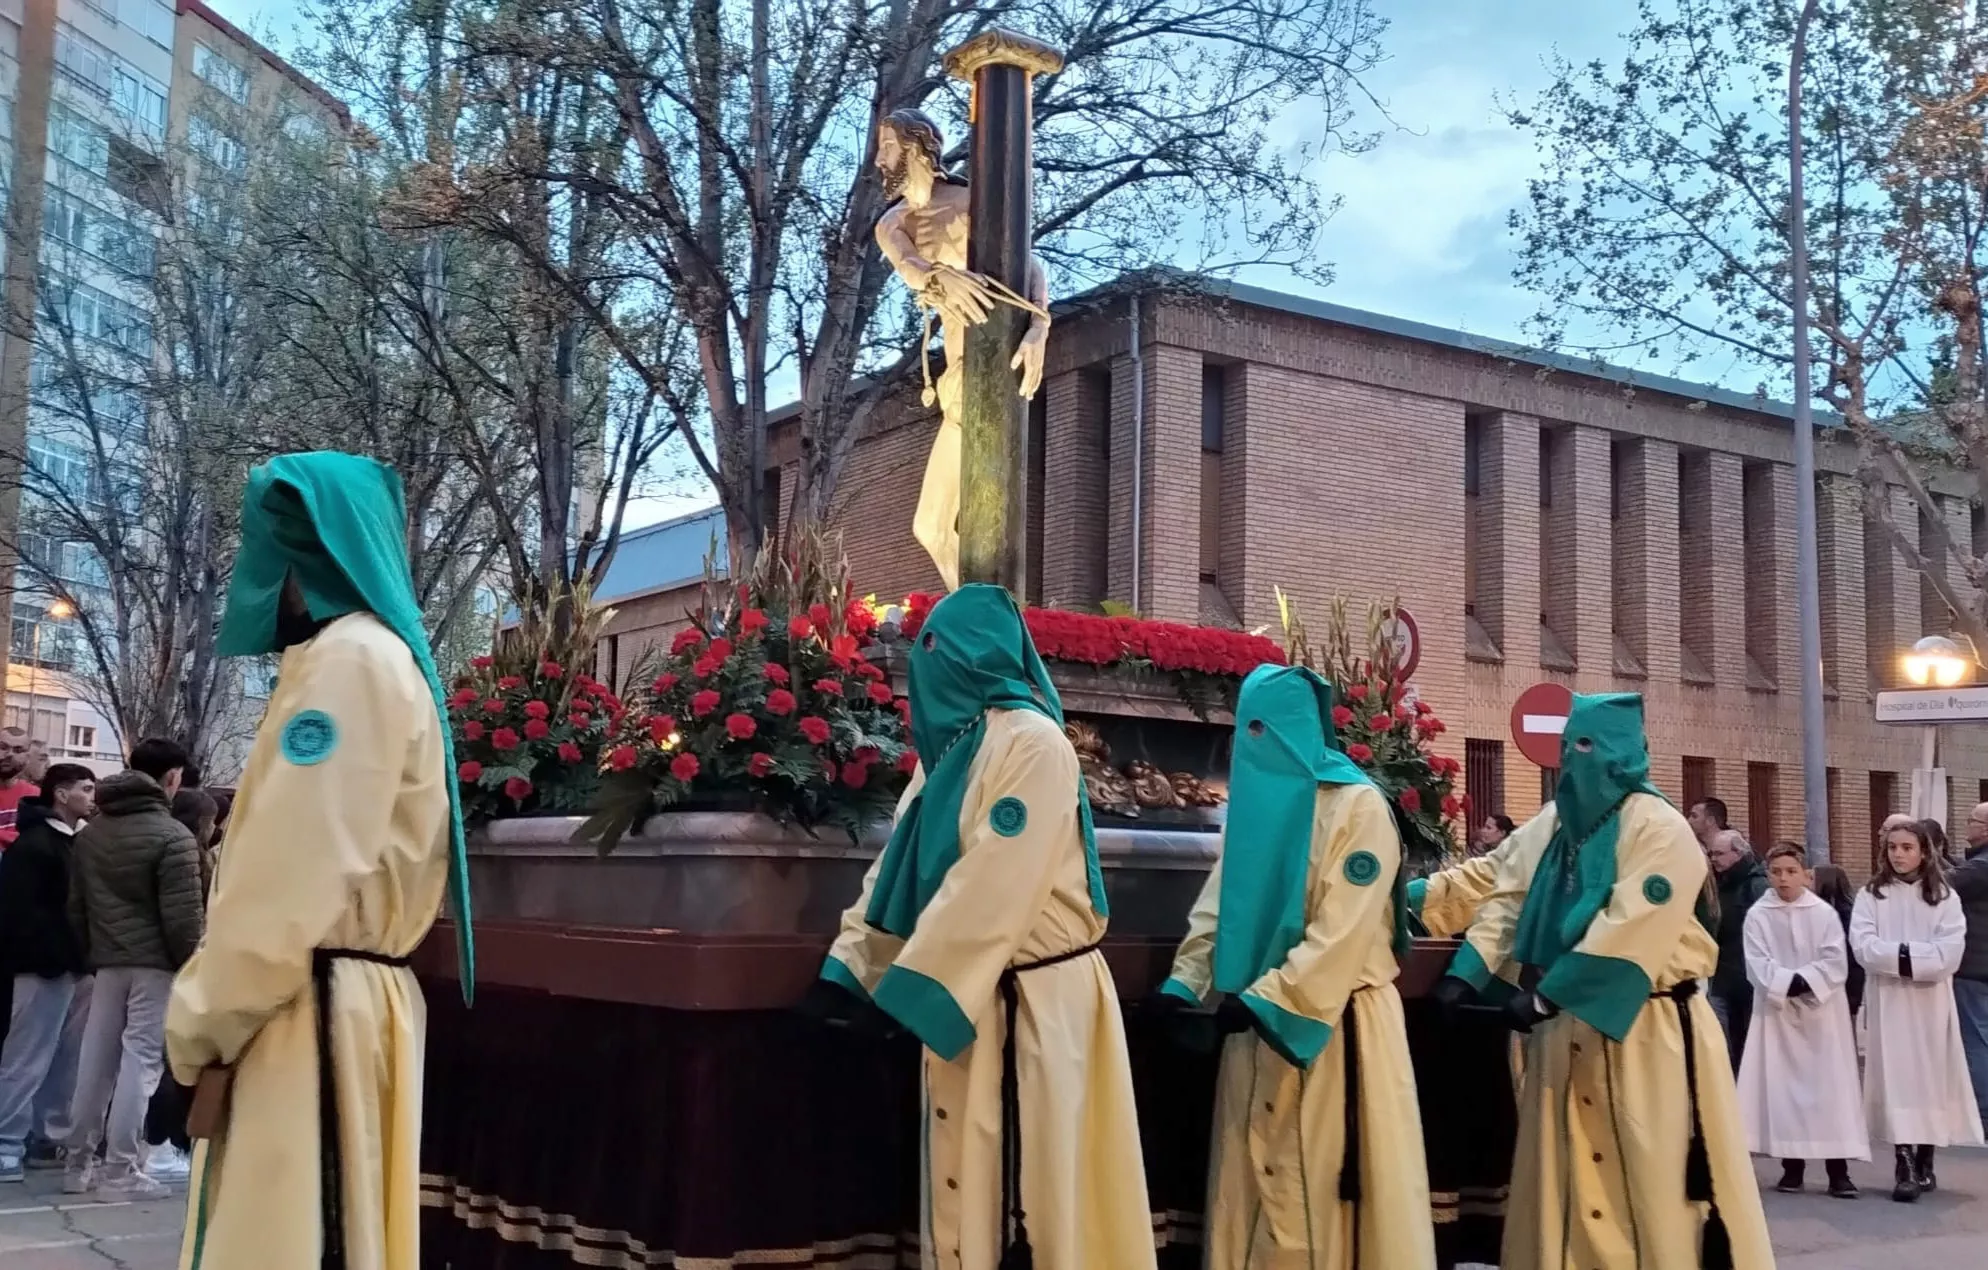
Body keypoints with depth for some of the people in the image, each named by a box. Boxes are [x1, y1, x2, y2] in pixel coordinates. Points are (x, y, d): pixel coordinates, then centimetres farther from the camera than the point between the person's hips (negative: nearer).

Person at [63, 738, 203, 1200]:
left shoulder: (89, 833, 10)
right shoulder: (172, 836, -13)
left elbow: (76, 906, 13)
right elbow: (182, 917, -16)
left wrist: (93, 953, 20)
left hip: (107, 962, 7)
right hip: (155, 963, -7)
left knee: (96, 1060, 11)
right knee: (139, 1060, -3)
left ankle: (78, 1164, 17)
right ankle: (120, 1171, -3)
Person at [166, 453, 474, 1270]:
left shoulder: (351, 655, -12)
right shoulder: (383, 655, 20)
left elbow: (294, 871, -19)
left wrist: (200, 1020, -9)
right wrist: (213, 1009, 18)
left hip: (310, 1015, -10)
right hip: (339, 1004, 10)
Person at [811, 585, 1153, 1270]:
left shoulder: (1033, 743, -14)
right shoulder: (952, 746, 13)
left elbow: (994, 885, -20)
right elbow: (899, 867, 14)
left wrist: (909, 989, -19)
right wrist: (849, 966, 7)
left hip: (1032, 1002, -8)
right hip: (965, 994, 8)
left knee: (1026, 1184, -4)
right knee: (965, 1181, 11)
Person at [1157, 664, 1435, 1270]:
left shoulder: (1359, 806, -12)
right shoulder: (1254, 799, 10)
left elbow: (1342, 933, -18)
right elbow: (1217, 906, 10)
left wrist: (1264, 998, -22)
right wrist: (1184, 985, -2)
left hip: (1333, 1024, -7)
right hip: (1260, 1020, 7)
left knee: (1334, 1183, -1)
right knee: (1259, 1180, 9)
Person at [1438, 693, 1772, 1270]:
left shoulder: (1659, 828, -12)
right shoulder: (1555, 826, 10)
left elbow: (1629, 932, -21)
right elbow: (1507, 900, 6)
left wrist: (1545, 995, -22)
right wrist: (1466, 973, -8)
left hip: (1645, 1030, -7)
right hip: (1569, 1028, 7)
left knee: (1658, 1180, -1)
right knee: (1569, 1177, 11)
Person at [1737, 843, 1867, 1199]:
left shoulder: (1824, 913, -2)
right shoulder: (1757, 915, -2)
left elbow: (1836, 963, -7)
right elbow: (1758, 965, -7)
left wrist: (1804, 982, -18)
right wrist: (1788, 984, -20)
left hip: (1821, 1011, 0)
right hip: (1776, 1009, 1)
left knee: (1830, 1087, -2)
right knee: (1782, 1085, 2)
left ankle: (1838, 1169, 0)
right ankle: (1792, 1165, 11)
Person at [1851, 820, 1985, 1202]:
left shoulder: (1944, 896, 3)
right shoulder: (1871, 895, 3)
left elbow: (1951, 951, -9)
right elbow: (1862, 945, -8)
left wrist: (1902, 955, -16)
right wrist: (1905, 955, -17)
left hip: (1932, 1001, 1)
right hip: (1888, 1001, -1)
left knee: (1931, 1078, 5)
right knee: (1897, 1078, -4)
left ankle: (1925, 1162, 16)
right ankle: (1904, 1166, -6)